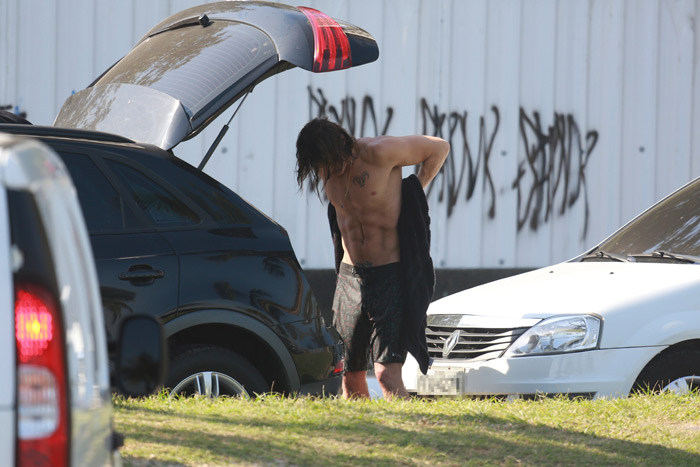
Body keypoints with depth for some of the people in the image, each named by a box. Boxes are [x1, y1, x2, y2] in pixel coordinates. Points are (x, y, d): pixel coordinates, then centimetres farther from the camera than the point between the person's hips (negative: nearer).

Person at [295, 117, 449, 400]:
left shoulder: (378, 153, -16)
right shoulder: (326, 169, 2)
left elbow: (439, 147, -2)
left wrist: (416, 190, 4)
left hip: (391, 274, -6)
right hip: (349, 277, 6)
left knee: (387, 374, -18)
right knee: (351, 377, 7)